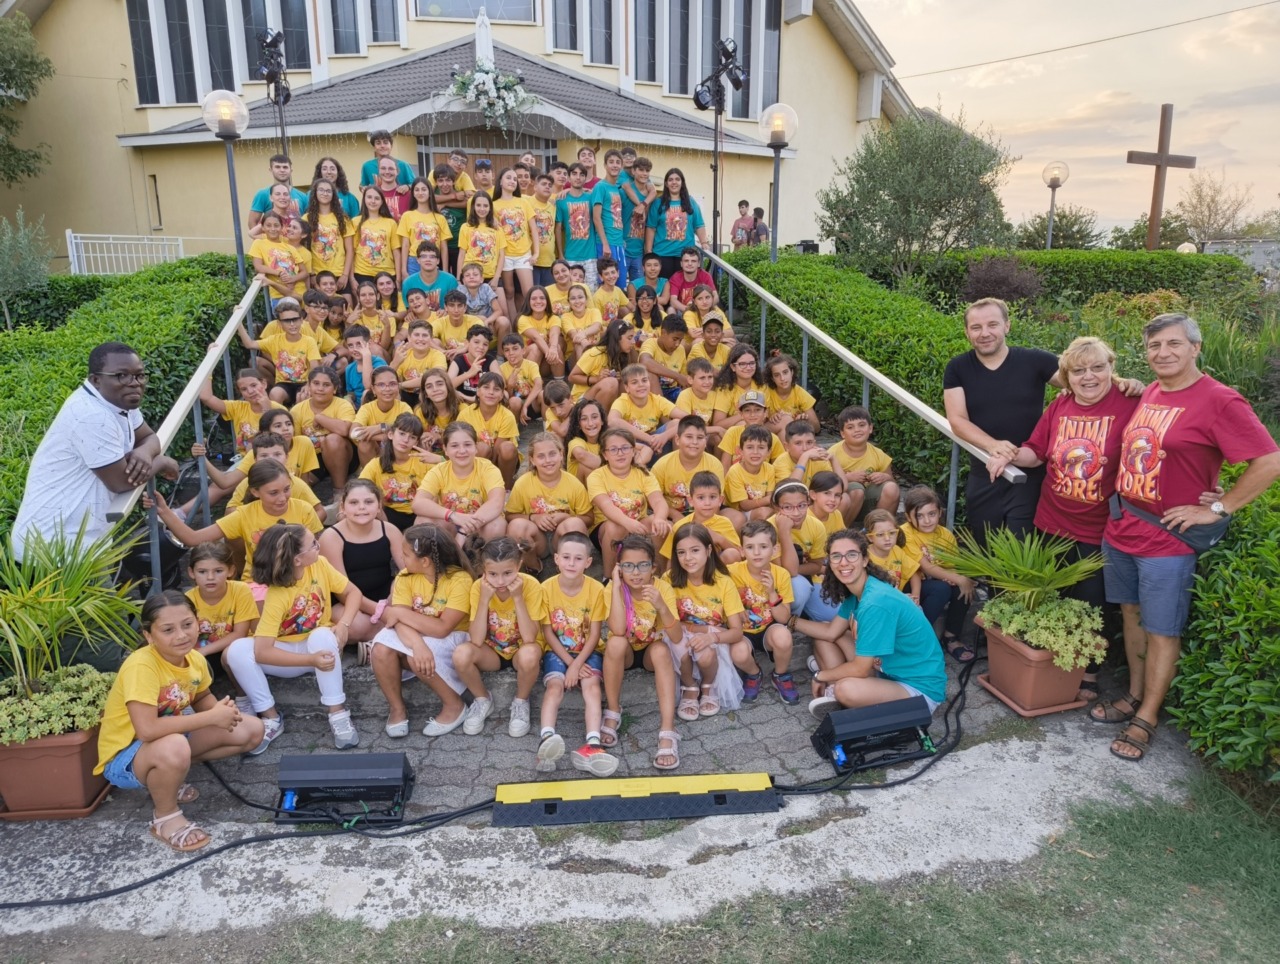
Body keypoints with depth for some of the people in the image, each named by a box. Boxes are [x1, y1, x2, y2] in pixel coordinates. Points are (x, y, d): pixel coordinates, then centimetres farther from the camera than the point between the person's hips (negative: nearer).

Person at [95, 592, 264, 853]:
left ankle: (169, 776, 7)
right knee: (174, 748, -40)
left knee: (251, 730, -2)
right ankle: (165, 817, -9)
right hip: (125, 757, -7)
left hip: (173, 739, 7)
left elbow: (202, 698, 12)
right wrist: (212, 717, -31)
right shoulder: (141, 666, -29)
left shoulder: (195, 658, -7)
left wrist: (223, 709, -11)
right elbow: (147, 730, -38)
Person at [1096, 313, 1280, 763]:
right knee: (1132, 615, 17)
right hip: (1120, 529, 7)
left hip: (1166, 540, -7)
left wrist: (1217, 509, -14)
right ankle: (1134, 696, 32)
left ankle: (1146, 718, 15)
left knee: (1161, 631, 4)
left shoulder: (1219, 400, -14)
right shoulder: (1148, 394, 7)